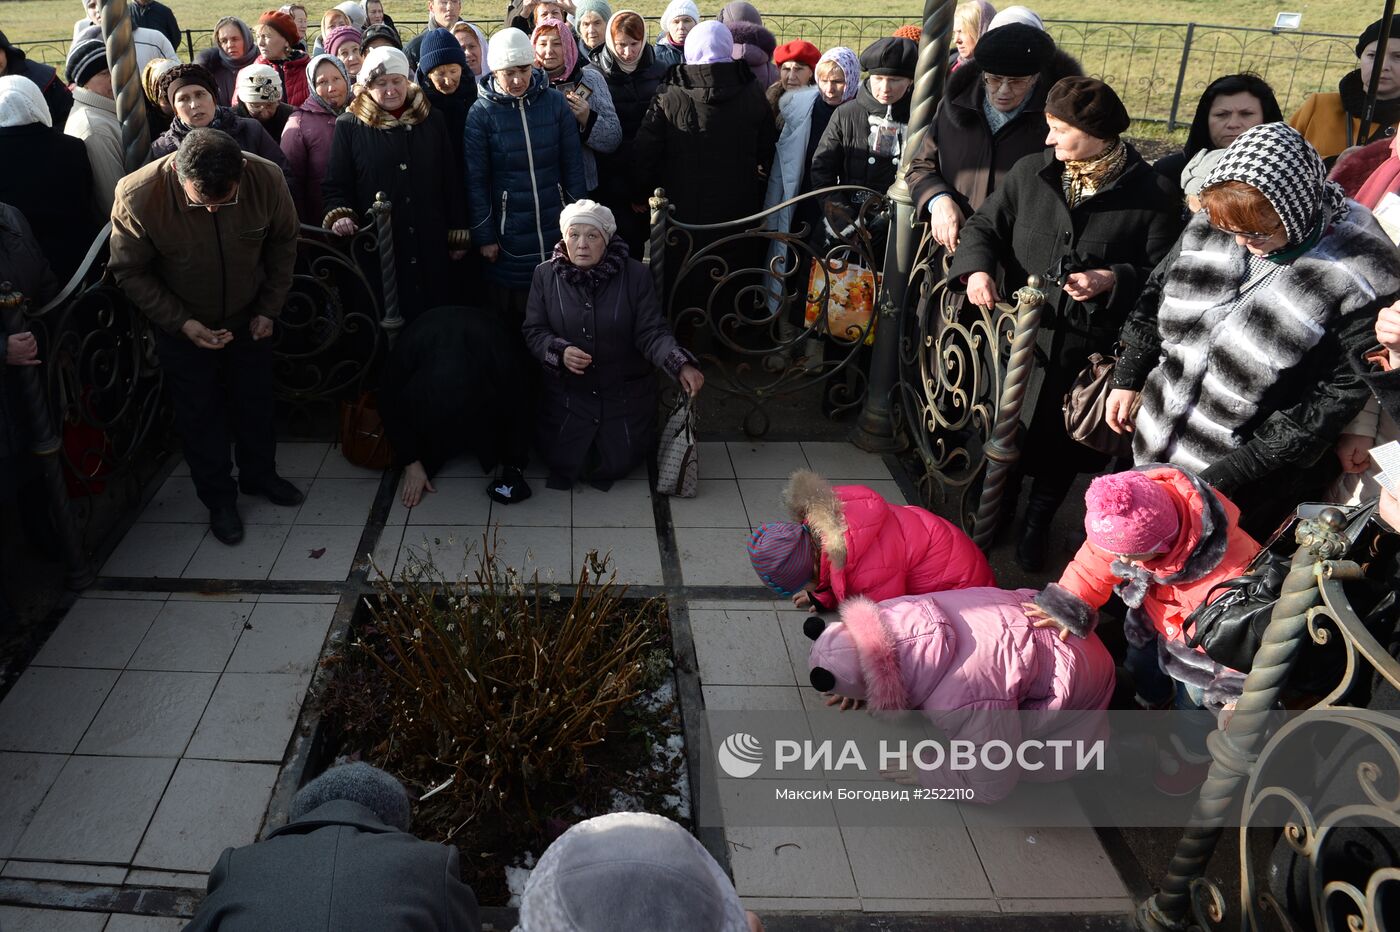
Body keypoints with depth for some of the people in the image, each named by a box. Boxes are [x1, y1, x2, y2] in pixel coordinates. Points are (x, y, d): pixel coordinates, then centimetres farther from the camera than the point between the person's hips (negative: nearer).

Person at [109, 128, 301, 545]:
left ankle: (259, 475, 43)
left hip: (249, 318, 2)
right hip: (181, 325, -2)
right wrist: (182, 322, -22)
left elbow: (283, 243, -6)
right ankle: (219, 498, 32)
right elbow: (130, 272, -16)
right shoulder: (138, 195, -32)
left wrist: (269, 308, -4)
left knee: (256, 402, 18)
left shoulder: (267, 178, -26)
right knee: (200, 415, 11)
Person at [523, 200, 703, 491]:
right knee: (563, 462, 1)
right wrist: (560, 352, -27)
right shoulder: (545, 275, -9)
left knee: (621, 462, 2)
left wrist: (682, 366, -35)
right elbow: (534, 331, -5)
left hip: (624, 392, -1)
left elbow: (652, 332, -17)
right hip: (569, 391, 1)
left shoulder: (636, 275, -14)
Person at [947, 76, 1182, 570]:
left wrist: (1114, 279, -20)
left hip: (1091, 347, -2)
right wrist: (976, 269, -10)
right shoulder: (1030, 172, 3)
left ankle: (1038, 522, 35)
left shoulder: (1153, 192, -6)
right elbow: (984, 224, 10)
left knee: (1062, 440, 10)